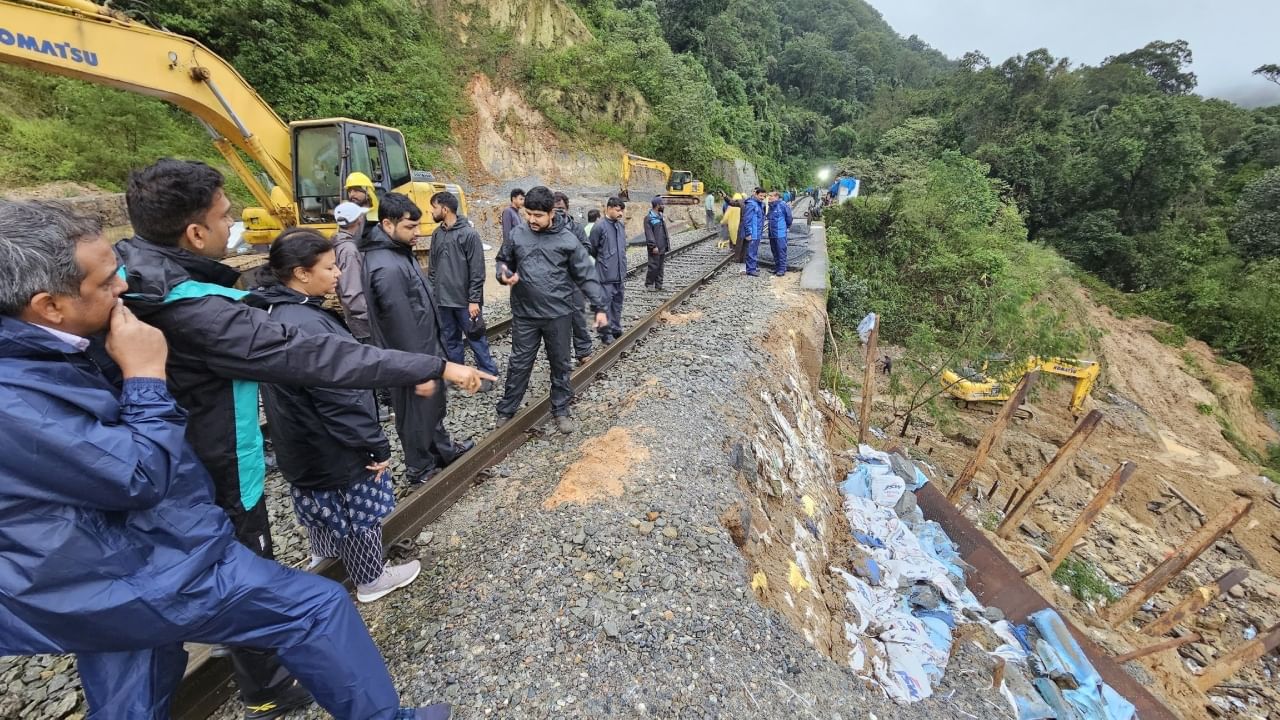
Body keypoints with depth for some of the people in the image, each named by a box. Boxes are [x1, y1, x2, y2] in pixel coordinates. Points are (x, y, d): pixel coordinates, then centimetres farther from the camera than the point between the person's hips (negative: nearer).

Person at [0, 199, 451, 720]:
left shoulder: (46, 345, -1)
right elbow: (143, 475, -26)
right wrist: (147, 374, -21)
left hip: (100, 577, 10)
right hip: (132, 574, -10)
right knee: (319, 607, -4)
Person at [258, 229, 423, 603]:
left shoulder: (278, 310, 1)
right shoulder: (306, 325, -31)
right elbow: (339, 399, -29)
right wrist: (377, 445, -19)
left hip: (307, 443, 10)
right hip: (333, 447, -10)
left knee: (322, 504, 30)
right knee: (357, 513, 12)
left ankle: (324, 560, 53)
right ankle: (371, 579, 33)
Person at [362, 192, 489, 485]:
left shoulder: (398, 251, 6)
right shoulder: (387, 268, -27)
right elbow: (403, 327, -26)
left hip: (425, 349, 10)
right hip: (413, 356, -10)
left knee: (435, 404, 24)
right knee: (416, 414, 9)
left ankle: (444, 450, 43)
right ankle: (420, 469, 28)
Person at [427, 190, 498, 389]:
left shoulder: (469, 233, -11)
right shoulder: (437, 234, 8)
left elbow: (477, 271, -13)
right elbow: (432, 267, 14)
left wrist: (474, 300, -16)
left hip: (465, 300, -6)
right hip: (442, 300, 6)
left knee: (476, 339, 3)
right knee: (450, 340, 14)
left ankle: (488, 374, 15)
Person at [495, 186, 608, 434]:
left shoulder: (567, 240, -7)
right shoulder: (517, 234, -1)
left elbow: (586, 276, -3)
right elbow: (502, 261, 14)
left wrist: (599, 308, -5)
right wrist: (504, 275, -10)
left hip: (558, 314, -1)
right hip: (524, 314, 2)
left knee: (560, 365, 11)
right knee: (519, 364, 10)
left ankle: (560, 410, 28)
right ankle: (505, 411, 26)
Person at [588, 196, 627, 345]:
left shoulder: (621, 226, 9)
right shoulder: (599, 226, -12)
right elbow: (591, 248, -6)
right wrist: (603, 261, 8)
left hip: (620, 275, 7)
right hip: (606, 275, -7)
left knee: (617, 304, 15)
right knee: (605, 304, -1)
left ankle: (616, 330, 28)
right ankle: (606, 334, 8)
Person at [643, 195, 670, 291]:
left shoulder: (661, 216, 15)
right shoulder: (649, 218, -11)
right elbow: (649, 234, -16)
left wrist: (667, 242, 17)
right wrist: (653, 246, -20)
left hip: (663, 247, 8)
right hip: (655, 248, -8)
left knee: (660, 267, 10)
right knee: (653, 266, -5)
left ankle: (658, 285, 17)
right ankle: (648, 284, 10)